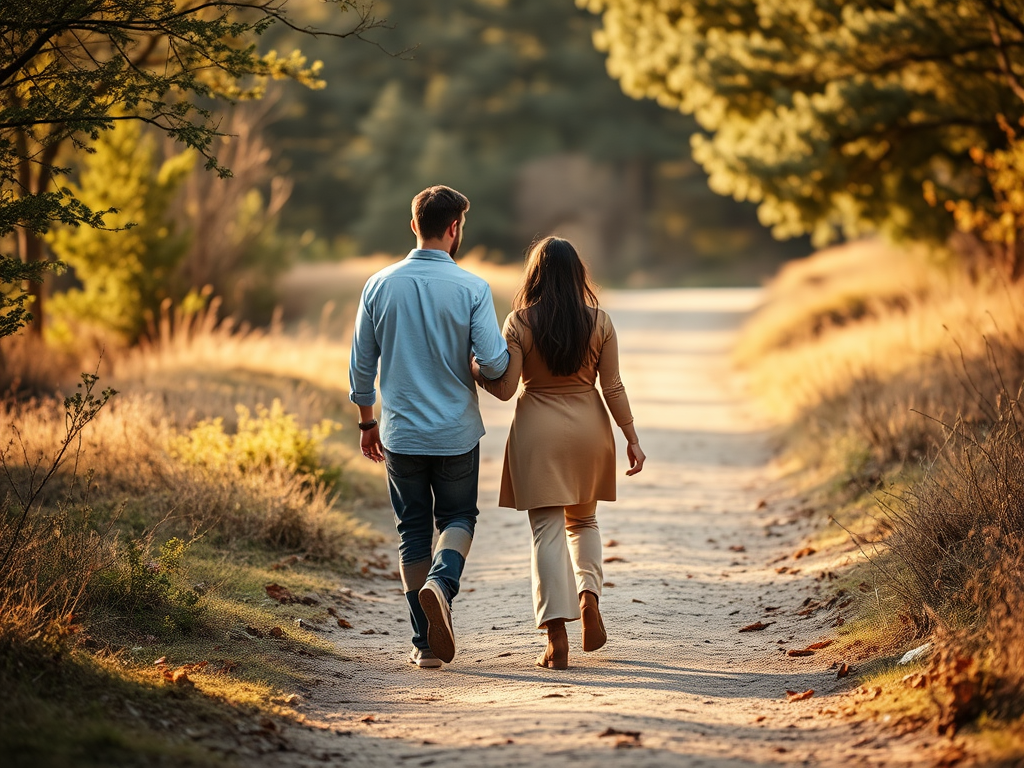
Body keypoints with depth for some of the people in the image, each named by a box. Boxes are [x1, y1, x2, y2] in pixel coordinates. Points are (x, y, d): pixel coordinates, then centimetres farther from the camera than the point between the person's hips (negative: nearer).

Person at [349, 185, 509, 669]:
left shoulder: (380, 285, -1)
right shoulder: (472, 288, -10)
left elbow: (361, 363, 4)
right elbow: (495, 362, -14)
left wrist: (367, 422, 17)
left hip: (400, 433, 2)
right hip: (456, 432, -2)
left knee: (413, 531, 12)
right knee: (458, 518, 16)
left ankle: (426, 642, 11)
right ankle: (441, 582, -15)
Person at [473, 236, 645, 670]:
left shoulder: (519, 322, -8)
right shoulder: (598, 321, -3)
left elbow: (505, 388, -8)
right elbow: (613, 387, -2)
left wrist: (475, 371, 9)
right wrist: (631, 437, 6)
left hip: (538, 431, -2)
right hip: (588, 427, 2)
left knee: (548, 531, 1)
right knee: (582, 520, 24)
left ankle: (557, 640, -5)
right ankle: (588, 594, 0)